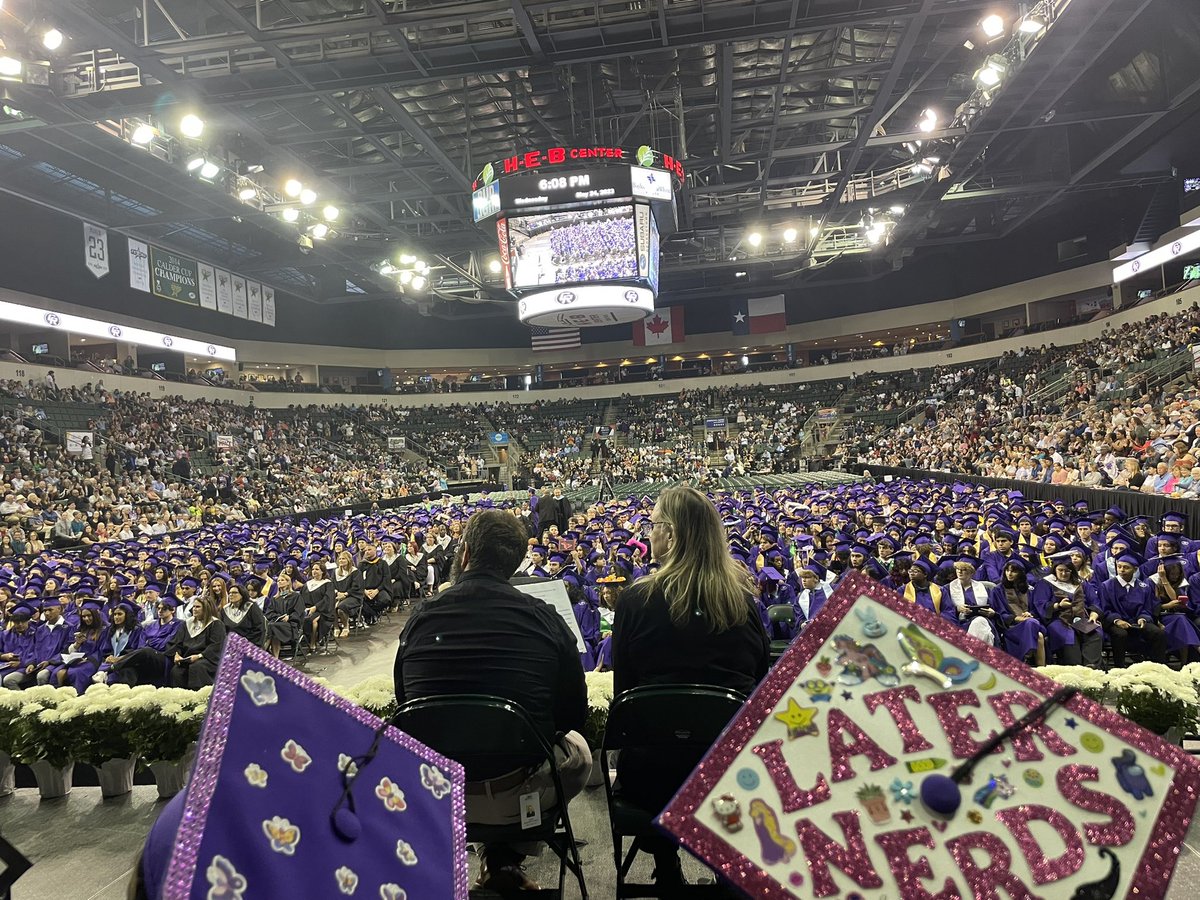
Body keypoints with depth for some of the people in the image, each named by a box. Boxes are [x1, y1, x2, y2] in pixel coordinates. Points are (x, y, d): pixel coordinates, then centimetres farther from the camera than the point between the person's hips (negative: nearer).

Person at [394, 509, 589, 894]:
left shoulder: (420, 617, -7)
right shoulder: (543, 617, -12)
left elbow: (405, 704, 7)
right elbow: (574, 715, -3)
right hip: (516, 795, -2)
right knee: (577, 749, 28)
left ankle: (498, 860, 26)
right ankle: (506, 858, 19)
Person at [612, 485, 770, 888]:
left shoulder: (638, 599, -12)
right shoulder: (742, 598, -3)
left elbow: (623, 688, -2)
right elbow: (761, 678, 9)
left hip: (653, 769, -2)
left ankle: (667, 871, 39)